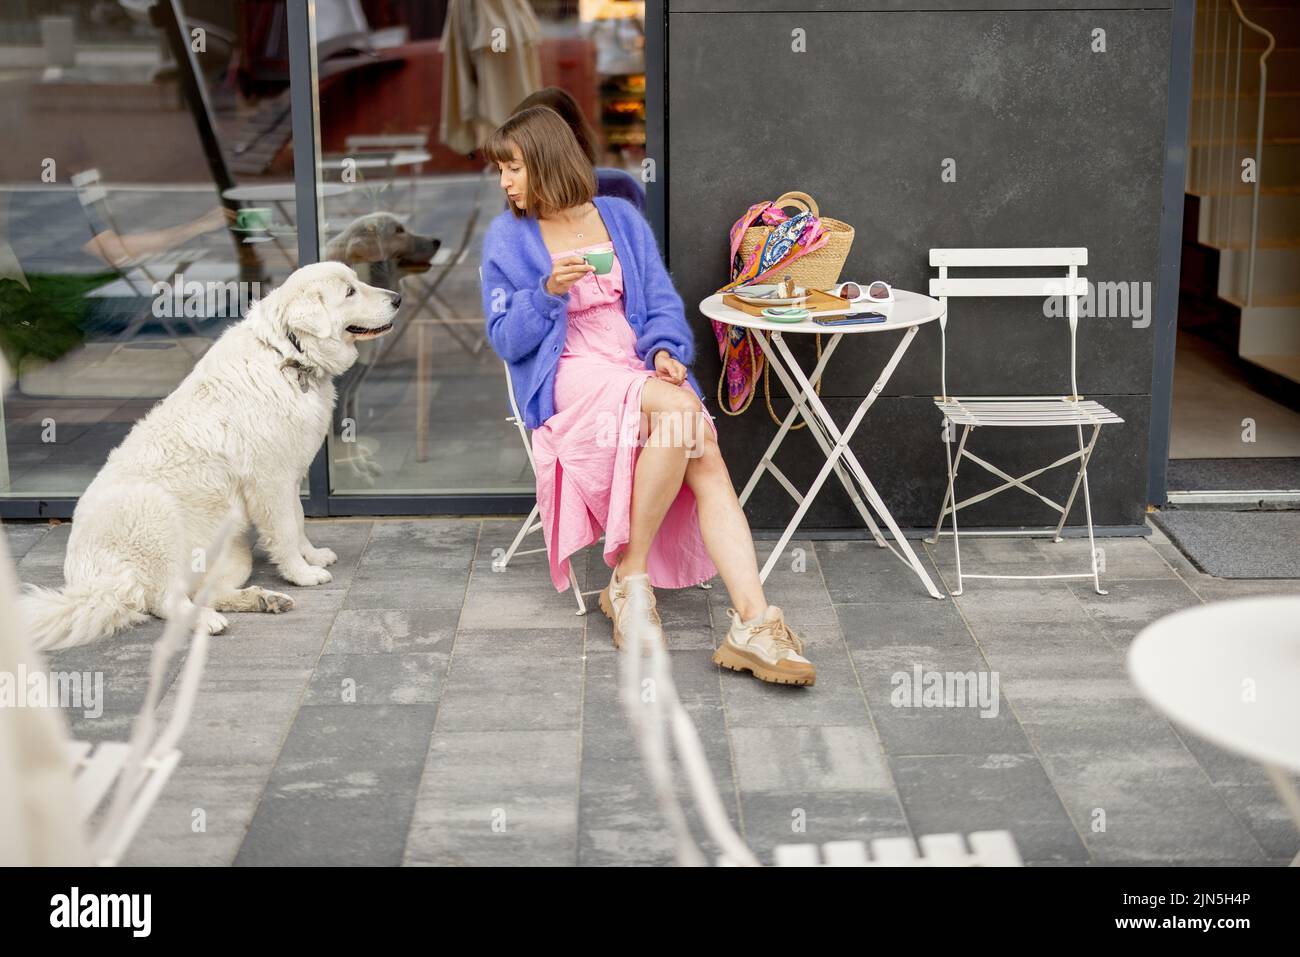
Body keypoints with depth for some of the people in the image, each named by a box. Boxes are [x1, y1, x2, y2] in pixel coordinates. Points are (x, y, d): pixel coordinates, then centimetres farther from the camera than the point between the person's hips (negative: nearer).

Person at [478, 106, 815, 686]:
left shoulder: (620, 218, 15)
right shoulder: (508, 237, 8)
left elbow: (661, 303, 14)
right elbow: (506, 340, 3)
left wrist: (665, 350, -7)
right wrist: (549, 290, -14)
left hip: (641, 369, 3)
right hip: (571, 378, -3)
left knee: (707, 461, -26)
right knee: (680, 411, -34)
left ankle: (752, 623, -33)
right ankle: (630, 577, -23)